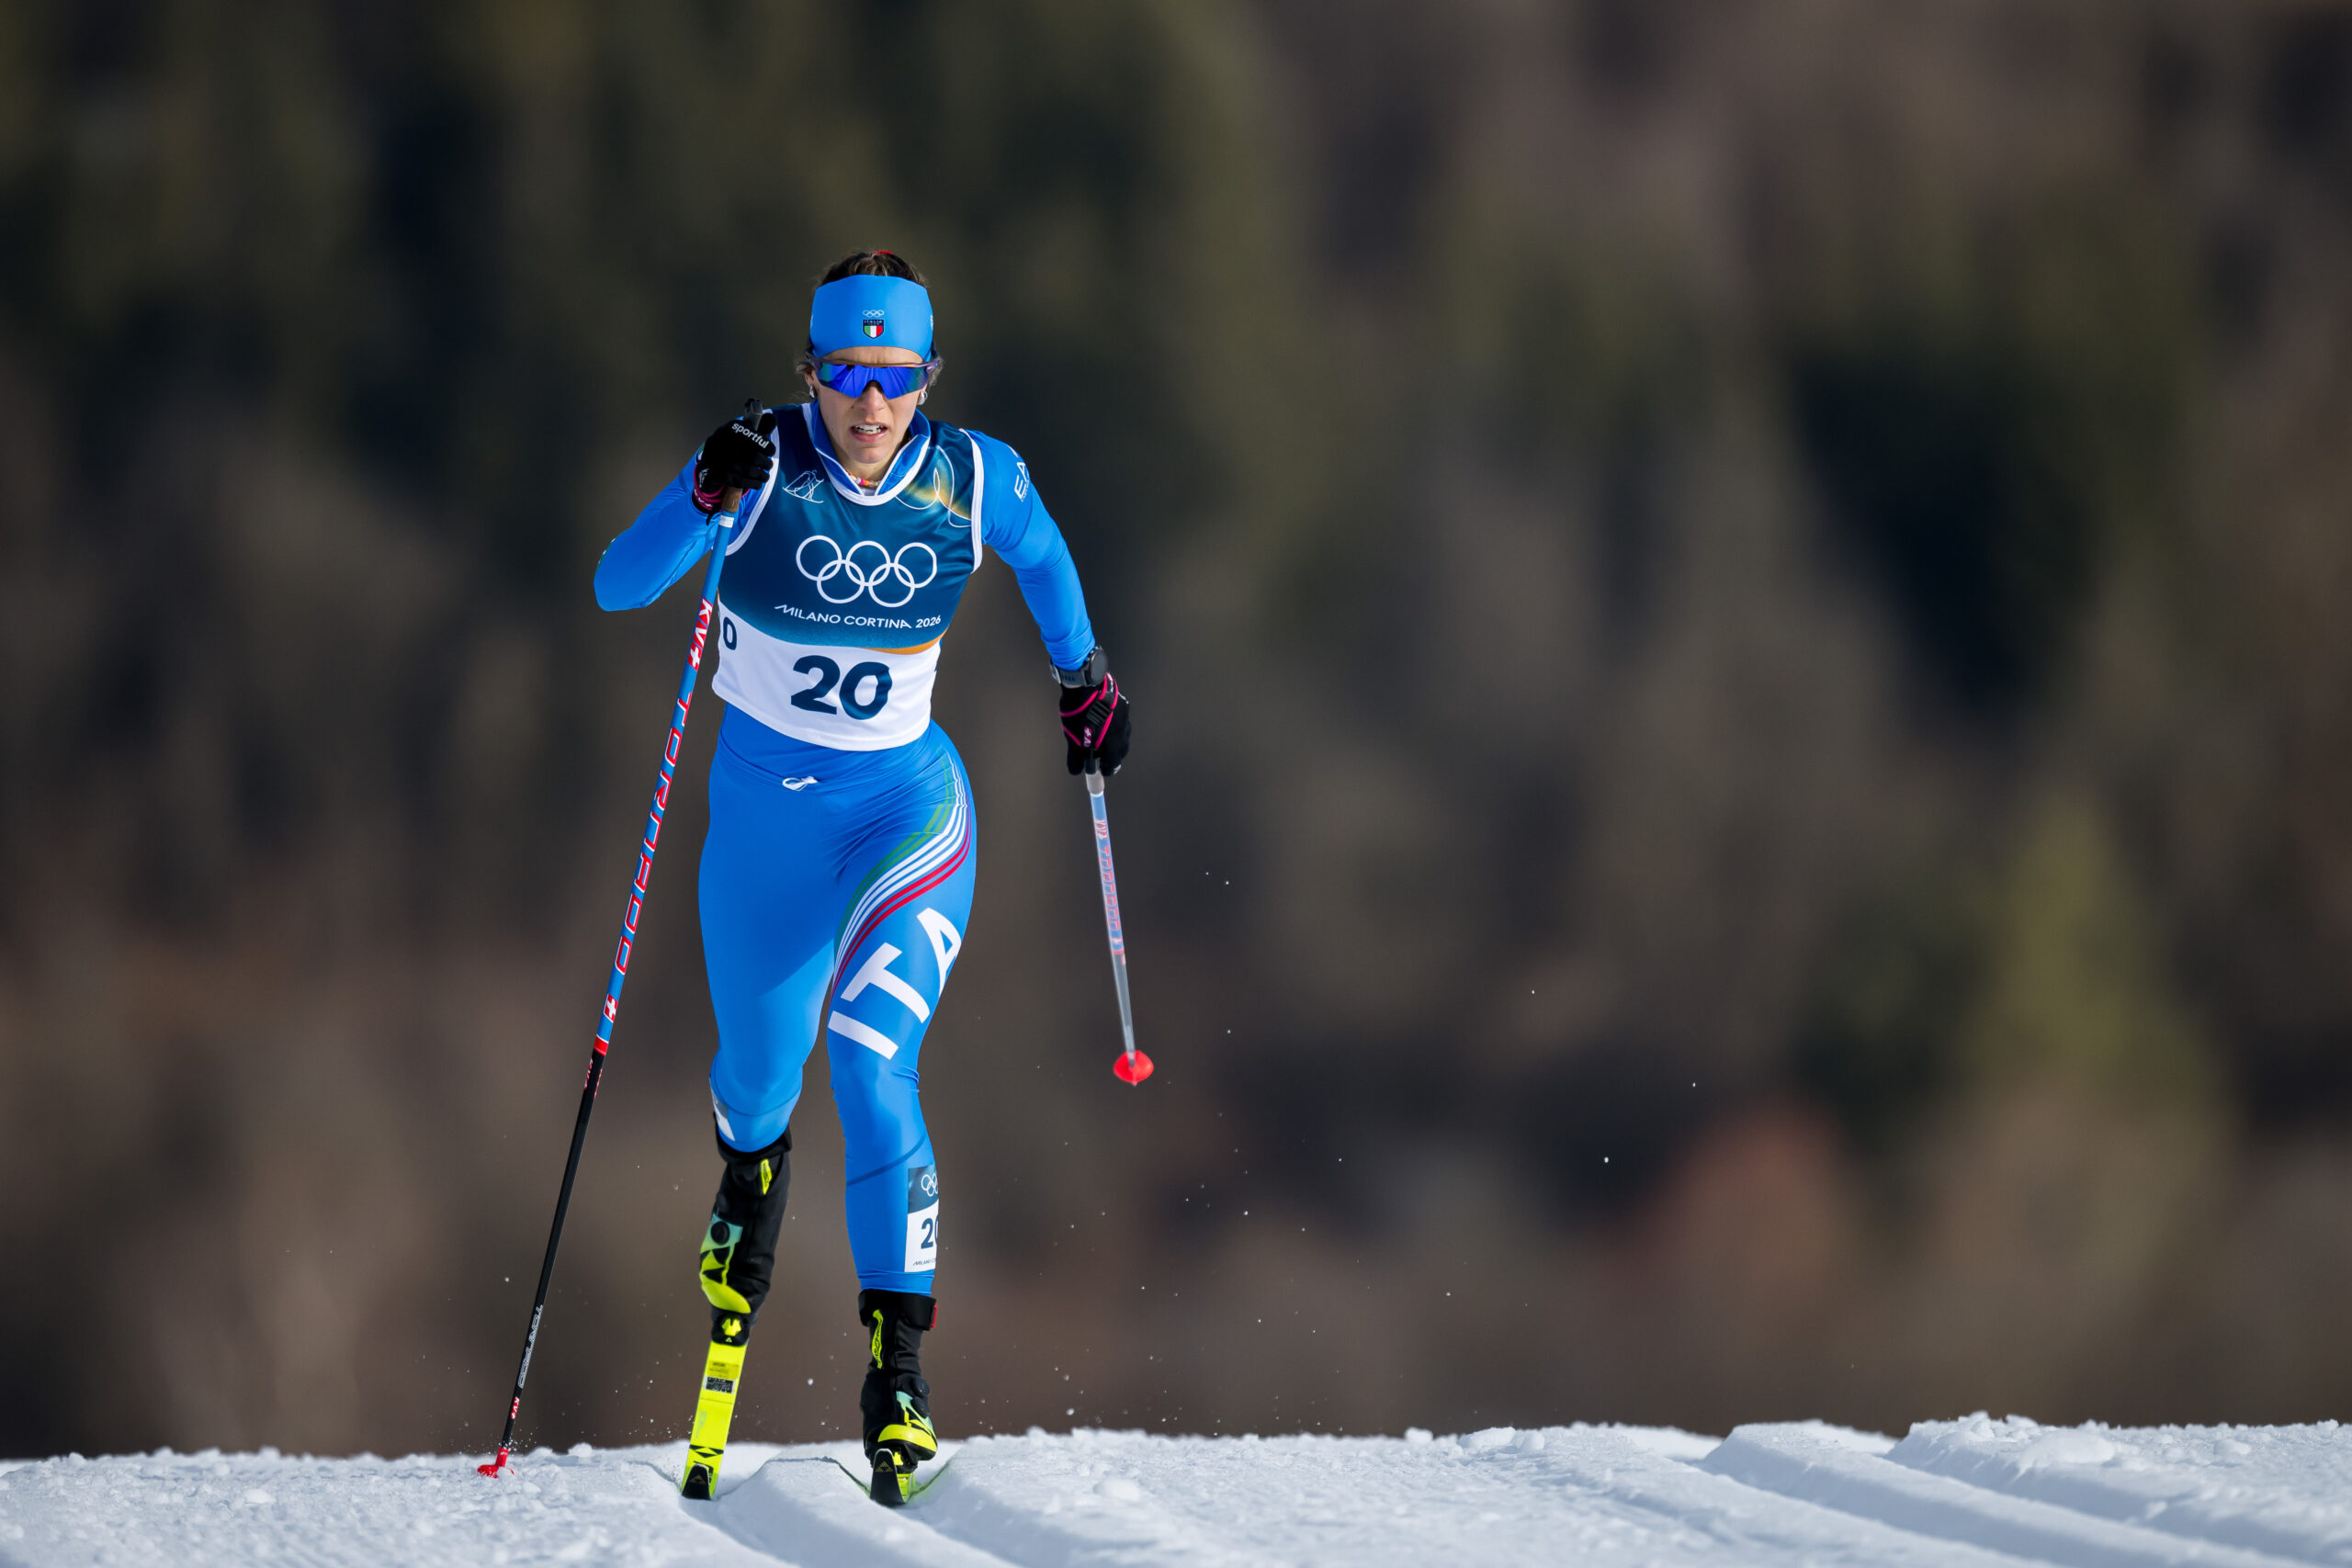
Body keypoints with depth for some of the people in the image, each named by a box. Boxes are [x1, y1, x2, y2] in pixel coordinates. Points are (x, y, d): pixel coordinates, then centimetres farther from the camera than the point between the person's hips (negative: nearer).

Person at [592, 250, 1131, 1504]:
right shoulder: (764, 464, -17)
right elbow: (619, 587, -24)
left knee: (871, 1070, -20)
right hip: (763, 813, 1)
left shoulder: (974, 482, -11)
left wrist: (1083, 675, 18)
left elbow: (1041, 552, 13)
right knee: (761, 1073, 18)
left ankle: (897, 1368, -15)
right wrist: (705, 496, -40)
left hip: (907, 805, -1)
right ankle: (751, 1176, 57)